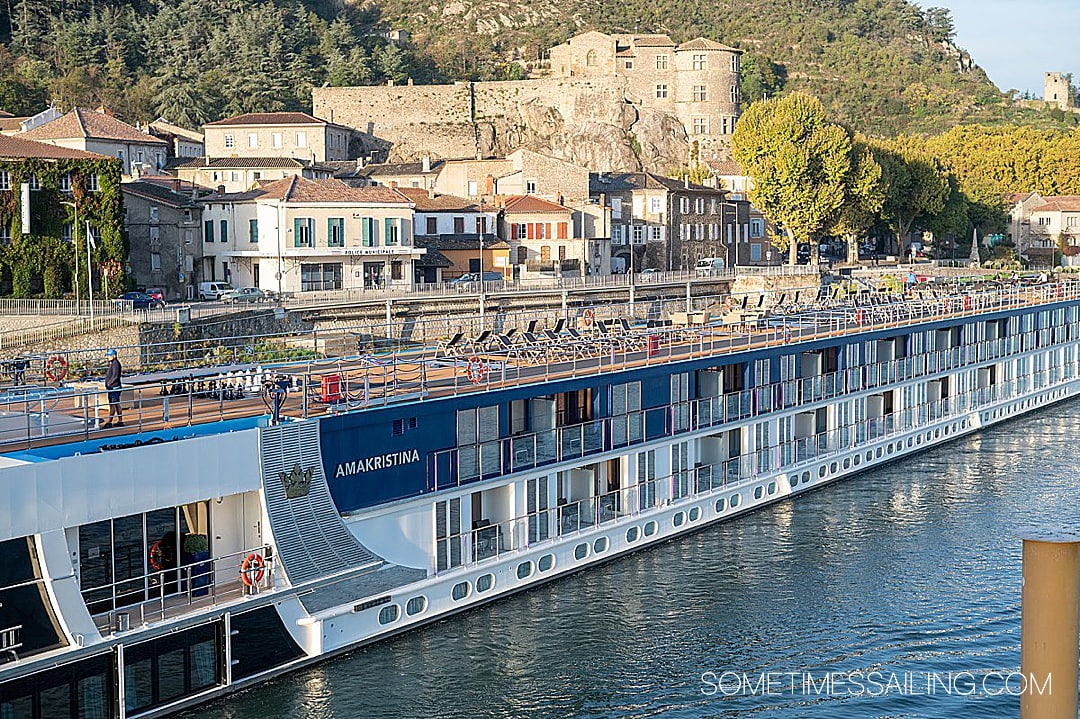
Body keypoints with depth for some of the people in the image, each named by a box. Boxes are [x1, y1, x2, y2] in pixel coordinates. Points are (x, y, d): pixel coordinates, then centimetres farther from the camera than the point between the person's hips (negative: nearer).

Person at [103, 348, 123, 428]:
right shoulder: (111, 363, 17)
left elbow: (115, 376, -21)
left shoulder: (115, 363, -14)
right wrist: (107, 384, 13)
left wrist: (109, 383, -15)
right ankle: (120, 421, 16)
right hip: (111, 388, 10)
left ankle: (109, 422, -9)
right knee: (116, 404, 12)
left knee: (112, 405, -8)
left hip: (114, 388, -10)